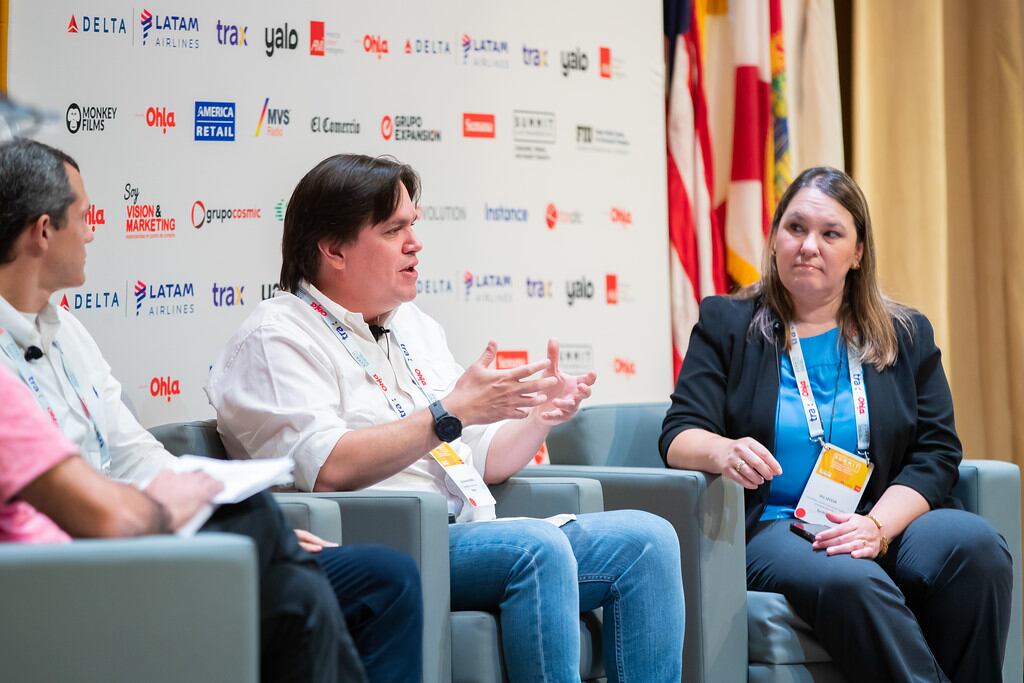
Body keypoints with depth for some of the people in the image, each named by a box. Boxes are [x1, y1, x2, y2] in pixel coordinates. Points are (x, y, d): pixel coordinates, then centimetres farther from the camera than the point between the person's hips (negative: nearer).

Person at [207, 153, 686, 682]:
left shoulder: (414, 326, 23)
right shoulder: (275, 337, -2)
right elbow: (328, 469, -18)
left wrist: (539, 417, 4)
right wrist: (450, 413, -18)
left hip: (473, 535, 8)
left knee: (646, 538, -10)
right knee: (539, 547, -33)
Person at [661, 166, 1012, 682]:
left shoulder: (907, 335, 17)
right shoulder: (726, 325, 12)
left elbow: (936, 453, 7)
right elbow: (679, 436, 2)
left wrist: (877, 526, -13)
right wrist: (723, 451, -24)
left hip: (889, 523, 3)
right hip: (772, 526, -2)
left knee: (976, 546, -30)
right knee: (848, 579, -37)